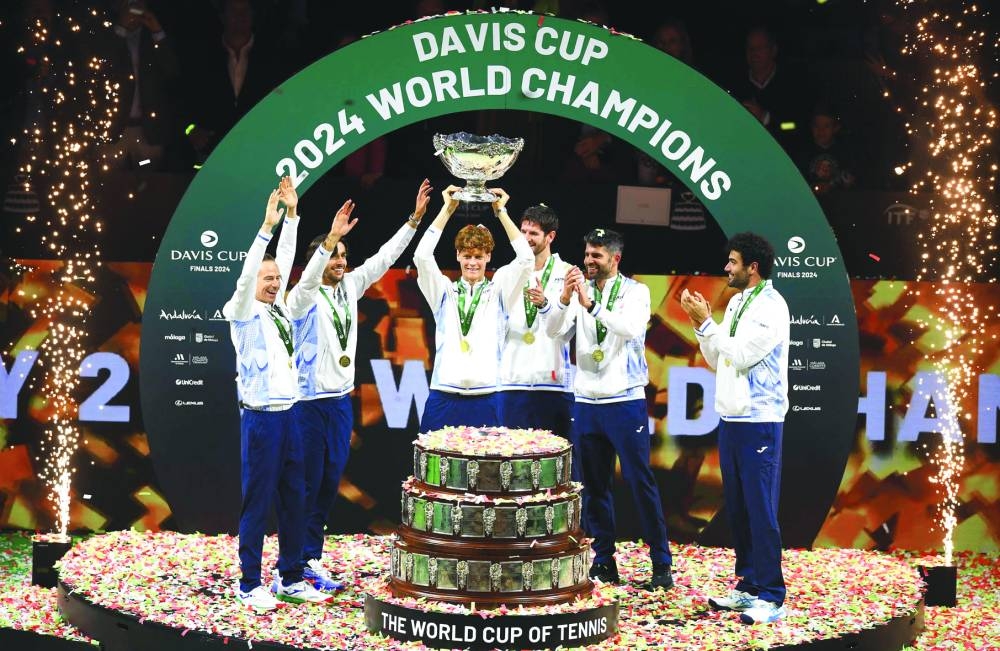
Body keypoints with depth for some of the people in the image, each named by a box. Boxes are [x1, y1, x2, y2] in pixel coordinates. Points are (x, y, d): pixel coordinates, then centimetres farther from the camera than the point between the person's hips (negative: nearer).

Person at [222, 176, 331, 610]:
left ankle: (290, 580, 16)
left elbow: (285, 258, 14)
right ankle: (249, 586, 3)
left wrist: (292, 215, 8)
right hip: (261, 416, -7)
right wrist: (267, 225, -25)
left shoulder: (277, 309, 13)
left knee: (294, 499, 9)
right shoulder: (242, 312, -4)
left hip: (288, 413, 7)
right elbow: (247, 275, -19)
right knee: (257, 502, -3)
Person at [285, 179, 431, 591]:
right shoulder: (305, 298, -10)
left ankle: (311, 559, 17)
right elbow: (308, 278, -32)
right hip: (310, 401, -7)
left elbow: (384, 258, 9)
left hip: (341, 400, 7)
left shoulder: (350, 287, 8)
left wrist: (415, 219, 3)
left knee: (330, 485, 10)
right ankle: (295, 563, 2)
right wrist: (331, 237, -45)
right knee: (307, 485, -4)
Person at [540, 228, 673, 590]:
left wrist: (592, 305, -31)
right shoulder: (579, 292, 7)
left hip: (626, 401, -4)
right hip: (586, 401, 4)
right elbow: (554, 330, -5)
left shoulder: (635, 292, -2)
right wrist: (564, 298, -23)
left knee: (641, 482, -3)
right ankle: (603, 561, 15)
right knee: (594, 485, 7)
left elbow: (631, 328, -21)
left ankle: (661, 563, 3)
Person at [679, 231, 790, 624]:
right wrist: (700, 324, 3)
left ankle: (771, 598, -4)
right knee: (737, 509, 11)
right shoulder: (736, 303, 14)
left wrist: (707, 323, -13)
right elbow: (717, 361, 15)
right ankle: (748, 587, 18)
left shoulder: (771, 306, -11)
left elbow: (741, 356, -18)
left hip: (759, 422, -8)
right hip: (731, 418, 9)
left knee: (761, 511, -7)